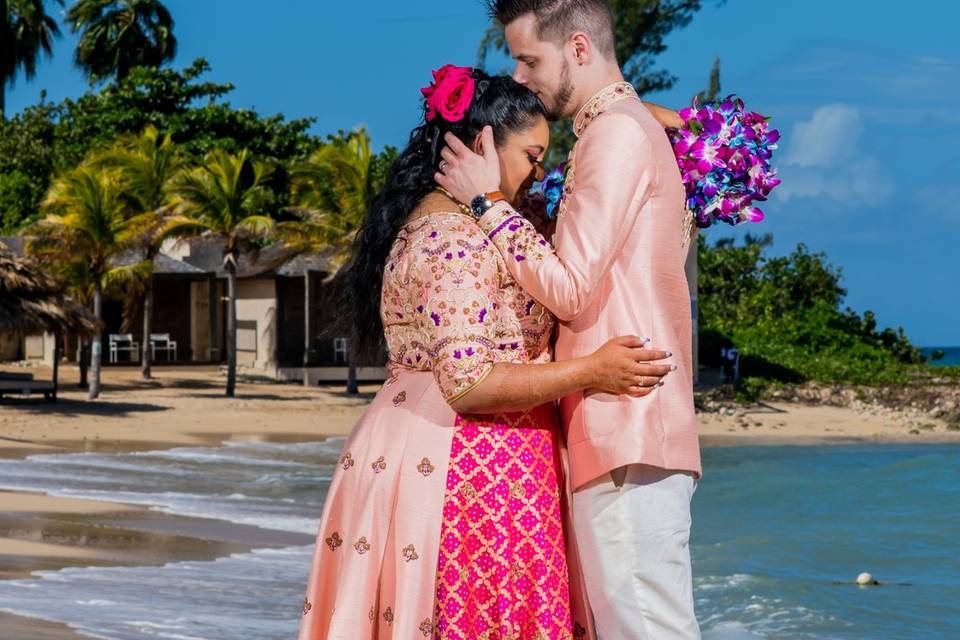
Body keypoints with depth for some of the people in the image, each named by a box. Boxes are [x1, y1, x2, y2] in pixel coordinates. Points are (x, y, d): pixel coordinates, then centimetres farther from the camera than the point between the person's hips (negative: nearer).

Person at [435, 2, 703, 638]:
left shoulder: (617, 134, -10)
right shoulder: (632, 127, 21)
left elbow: (572, 291, -15)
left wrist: (489, 203, -6)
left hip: (626, 437, -10)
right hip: (628, 435, 10)